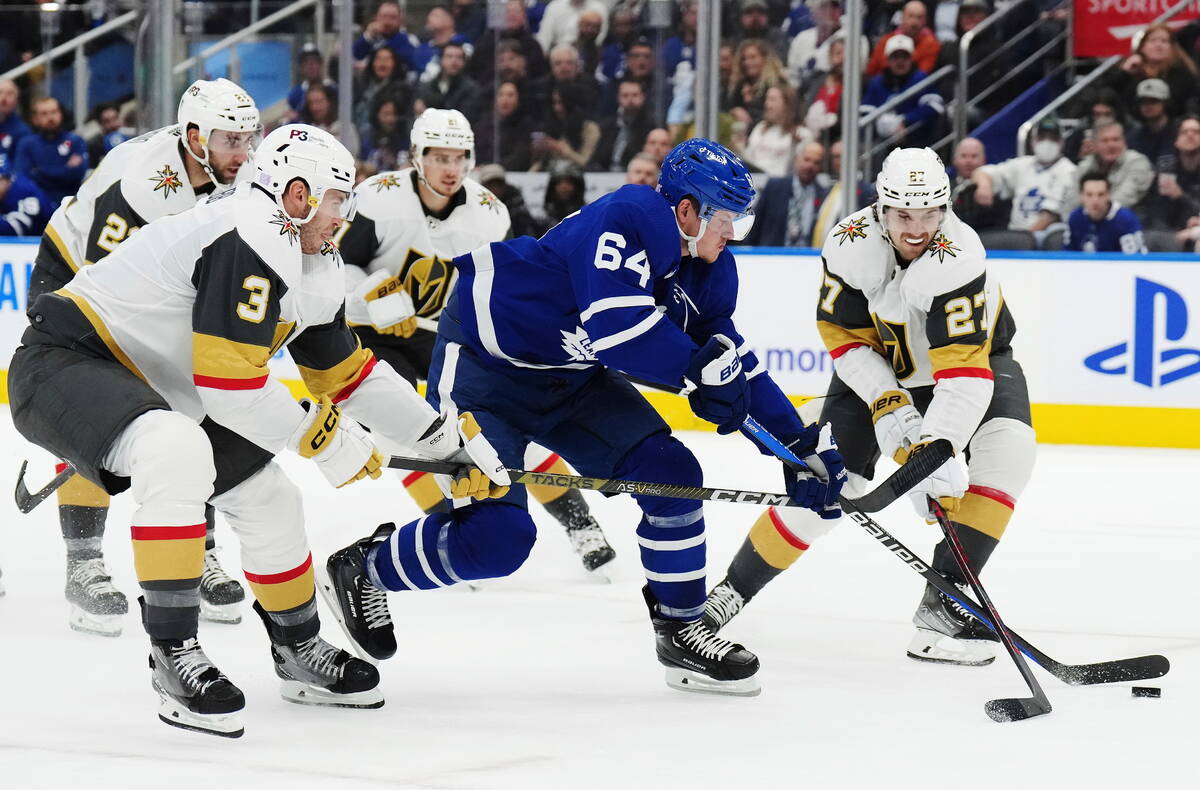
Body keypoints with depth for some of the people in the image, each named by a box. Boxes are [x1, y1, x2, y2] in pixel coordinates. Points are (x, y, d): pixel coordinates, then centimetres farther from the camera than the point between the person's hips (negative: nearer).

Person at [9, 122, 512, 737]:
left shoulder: (313, 269, 8)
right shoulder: (252, 241, -25)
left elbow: (348, 373, 18)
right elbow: (230, 385, -27)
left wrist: (450, 438, 16)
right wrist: (323, 439, -14)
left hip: (150, 383, 11)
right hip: (64, 362, -11)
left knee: (269, 498, 14)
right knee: (178, 456, -37)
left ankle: (299, 652, 35)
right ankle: (173, 655, -29)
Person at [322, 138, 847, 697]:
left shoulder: (707, 271, -1)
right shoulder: (625, 218, -28)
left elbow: (737, 363, 5)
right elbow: (616, 325, -41)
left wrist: (803, 442, -2)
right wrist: (700, 367, -35)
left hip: (570, 376, 9)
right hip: (483, 360, -9)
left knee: (670, 473, -3)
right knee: (497, 533, -16)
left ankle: (681, 632, 10)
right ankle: (362, 570, 8)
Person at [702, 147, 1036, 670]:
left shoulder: (958, 259, -36)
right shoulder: (851, 245, -25)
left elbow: (963, 372, -40)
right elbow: (843, 333, -13)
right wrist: (887, 404, -24)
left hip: (974, 353, -2)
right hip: (877, 367, 2)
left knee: (1008, 450, -27)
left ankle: (945, 598, -20)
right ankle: (735, 588, 11)